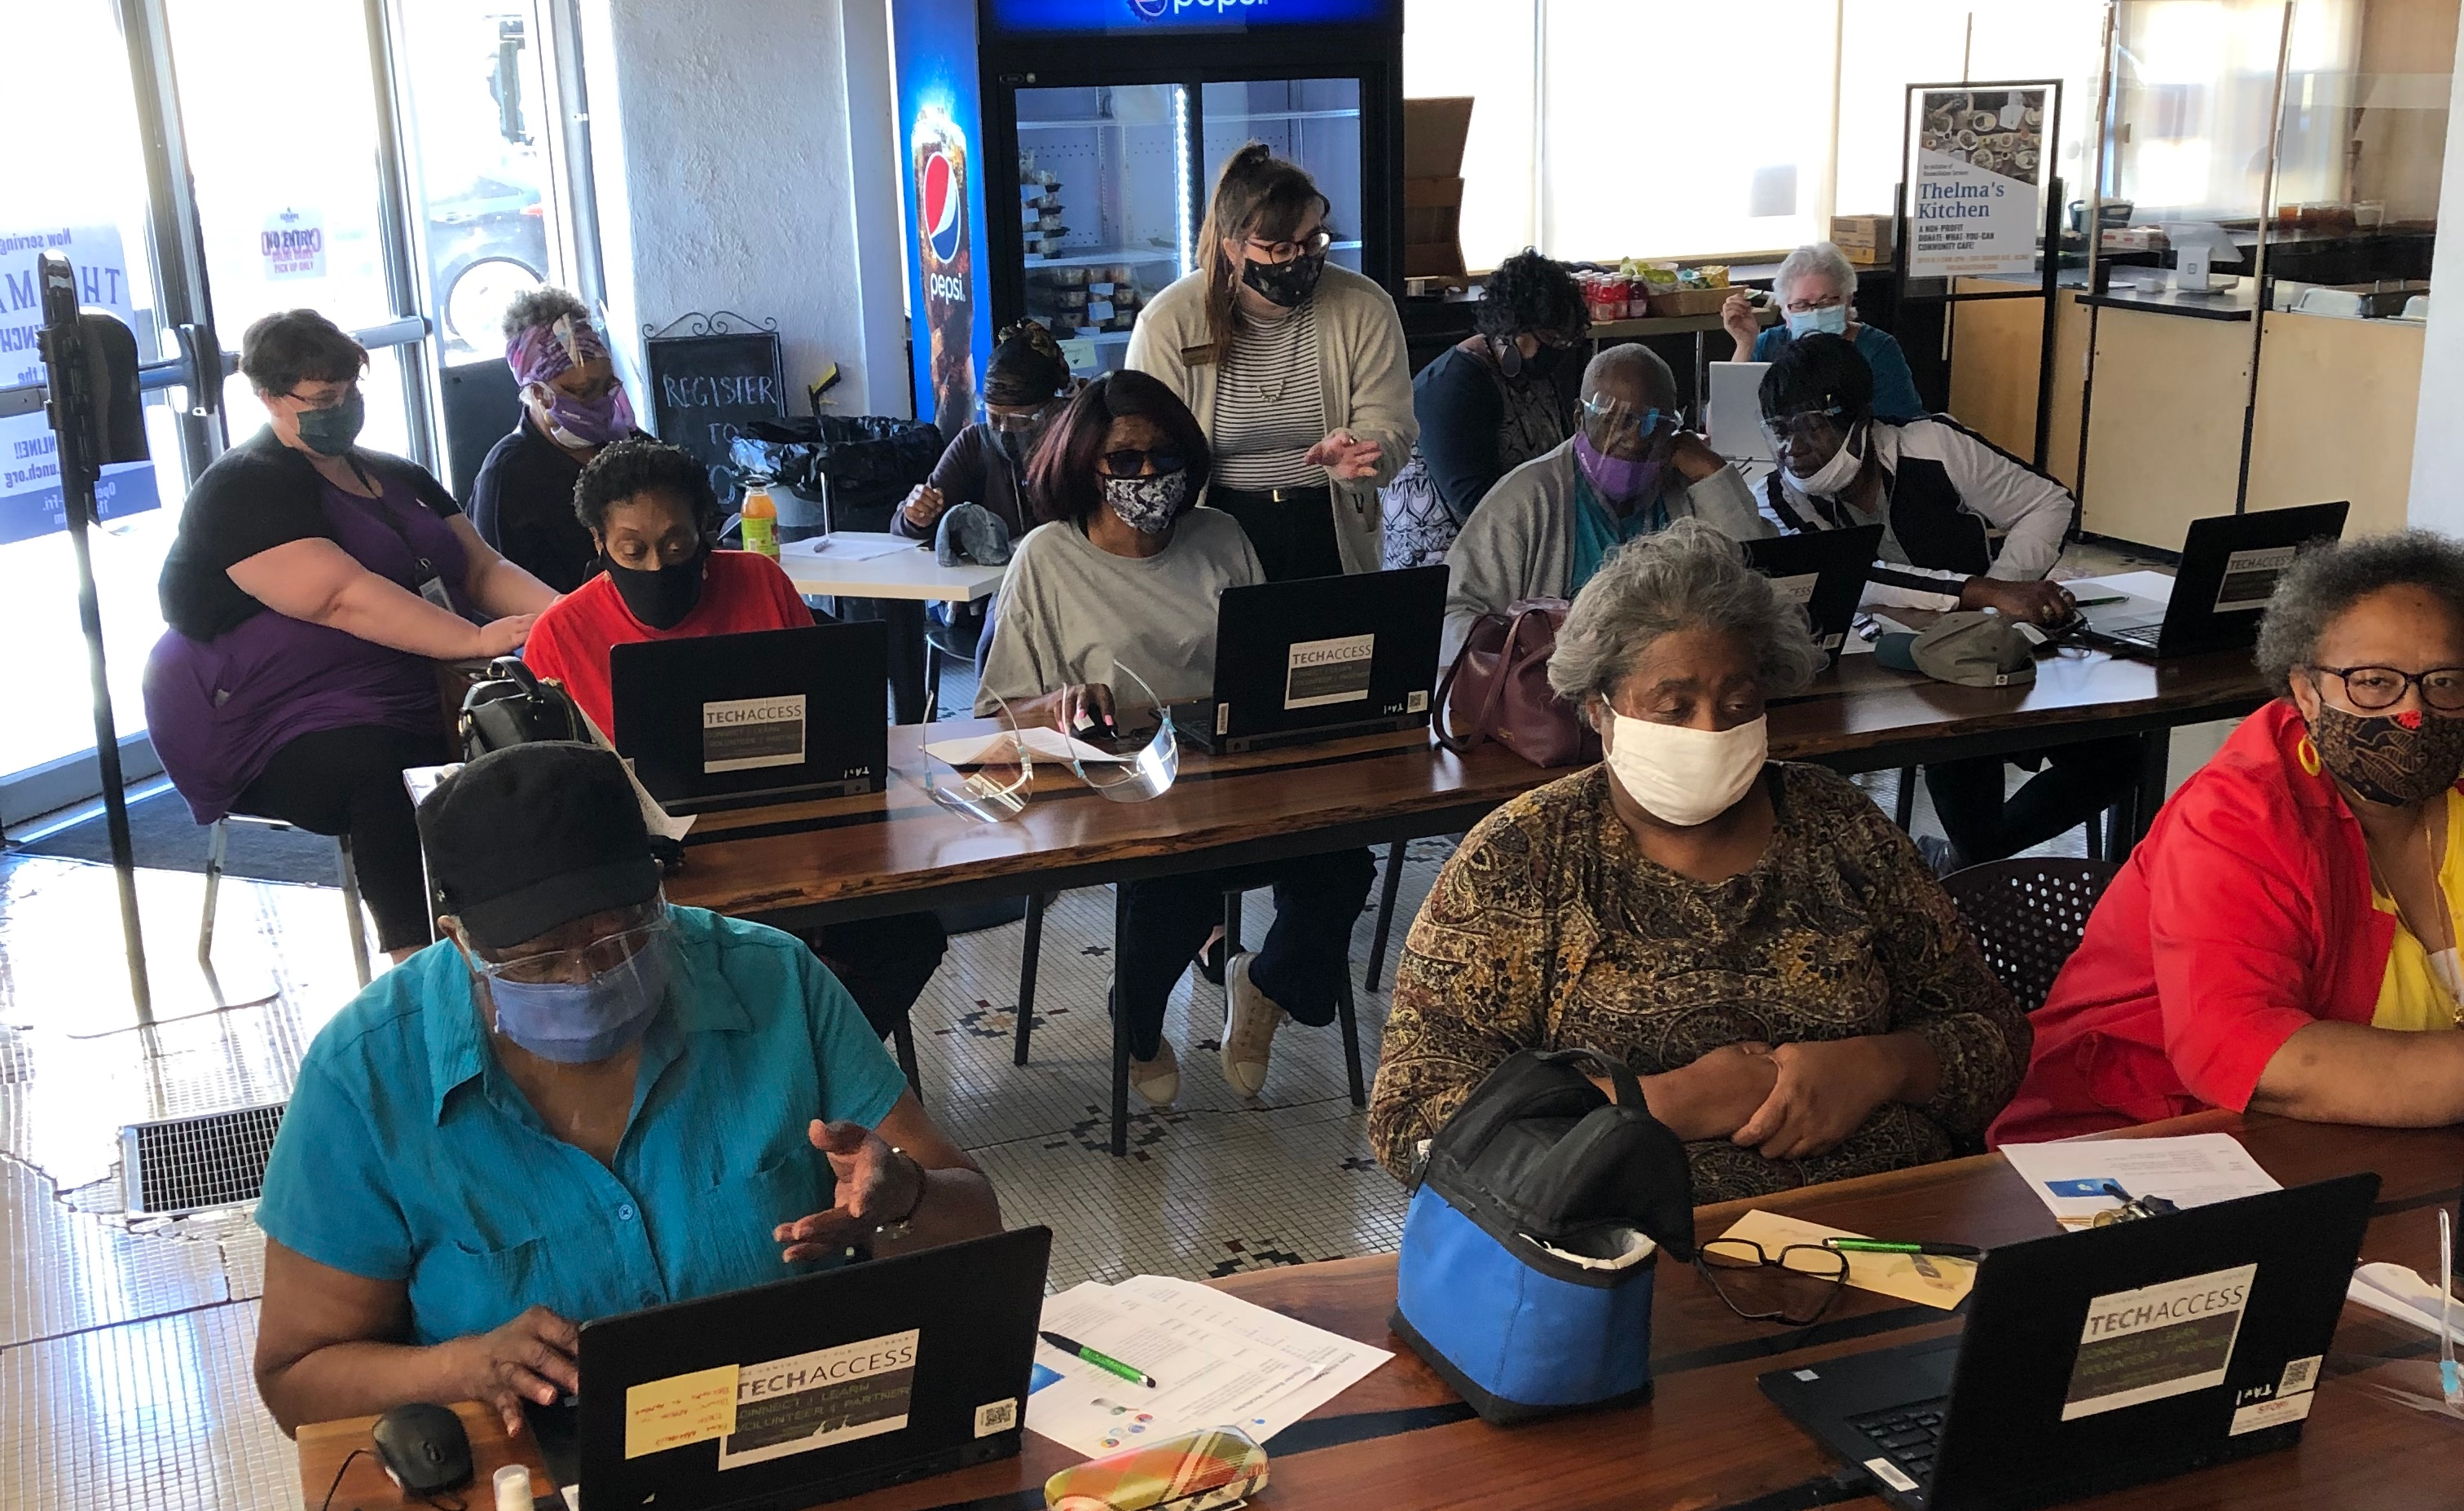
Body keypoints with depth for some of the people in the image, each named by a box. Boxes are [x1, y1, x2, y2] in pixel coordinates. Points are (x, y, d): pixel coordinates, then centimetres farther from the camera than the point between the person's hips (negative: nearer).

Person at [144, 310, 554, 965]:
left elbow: (486, 570, 11)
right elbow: (344, 597, -20)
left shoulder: (398, 478, 20)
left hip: (428, 701, 7)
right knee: (383, 775, -39)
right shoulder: (244, 490, -6)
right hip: (278, 733, -7)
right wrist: (474, 640, -29)